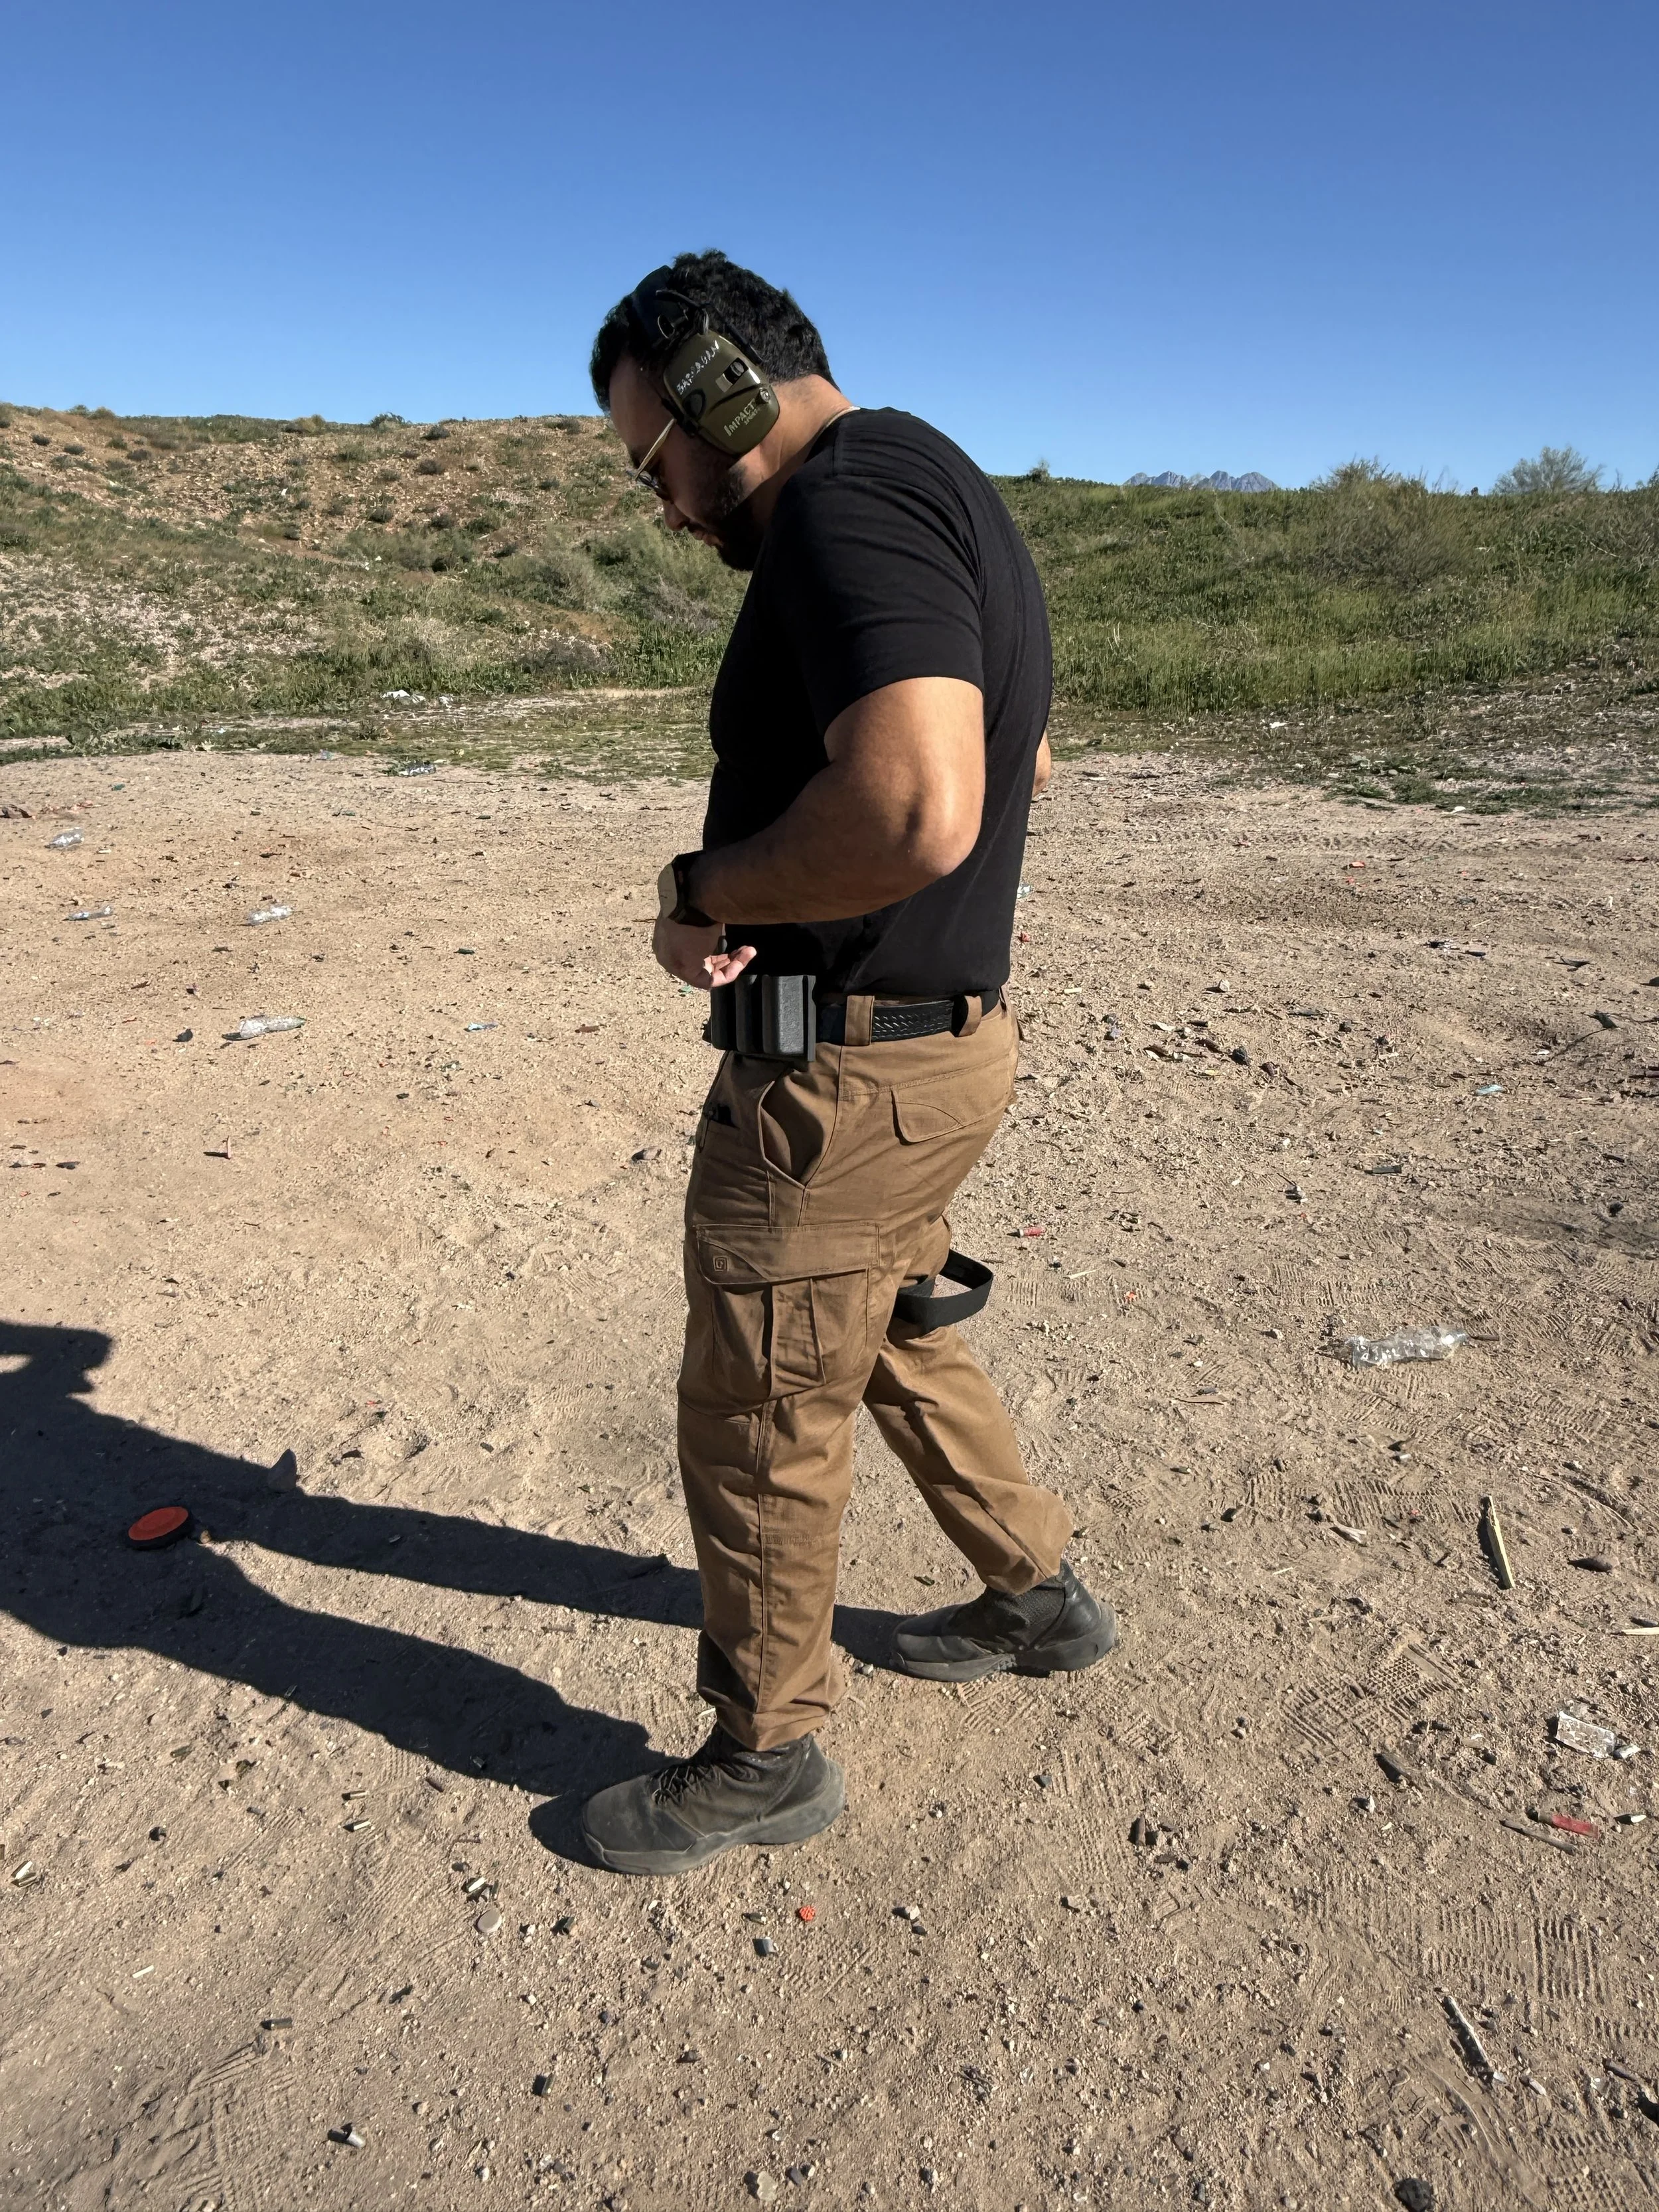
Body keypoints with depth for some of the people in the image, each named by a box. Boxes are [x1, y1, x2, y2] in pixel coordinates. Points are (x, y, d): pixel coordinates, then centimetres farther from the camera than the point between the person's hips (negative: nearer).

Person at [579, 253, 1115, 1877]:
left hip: (844, 1079, -10)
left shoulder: (848, 496, -19)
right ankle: (1036, 1595, 45)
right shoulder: (942, 494, 14)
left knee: (761, 1426, 7)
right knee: (891, 1339, 27)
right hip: (937, 1034, 10)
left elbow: (914, 812, -36)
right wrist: (786, 883, 12)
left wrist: (707, 891, -18)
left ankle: (762, 1757, 30)